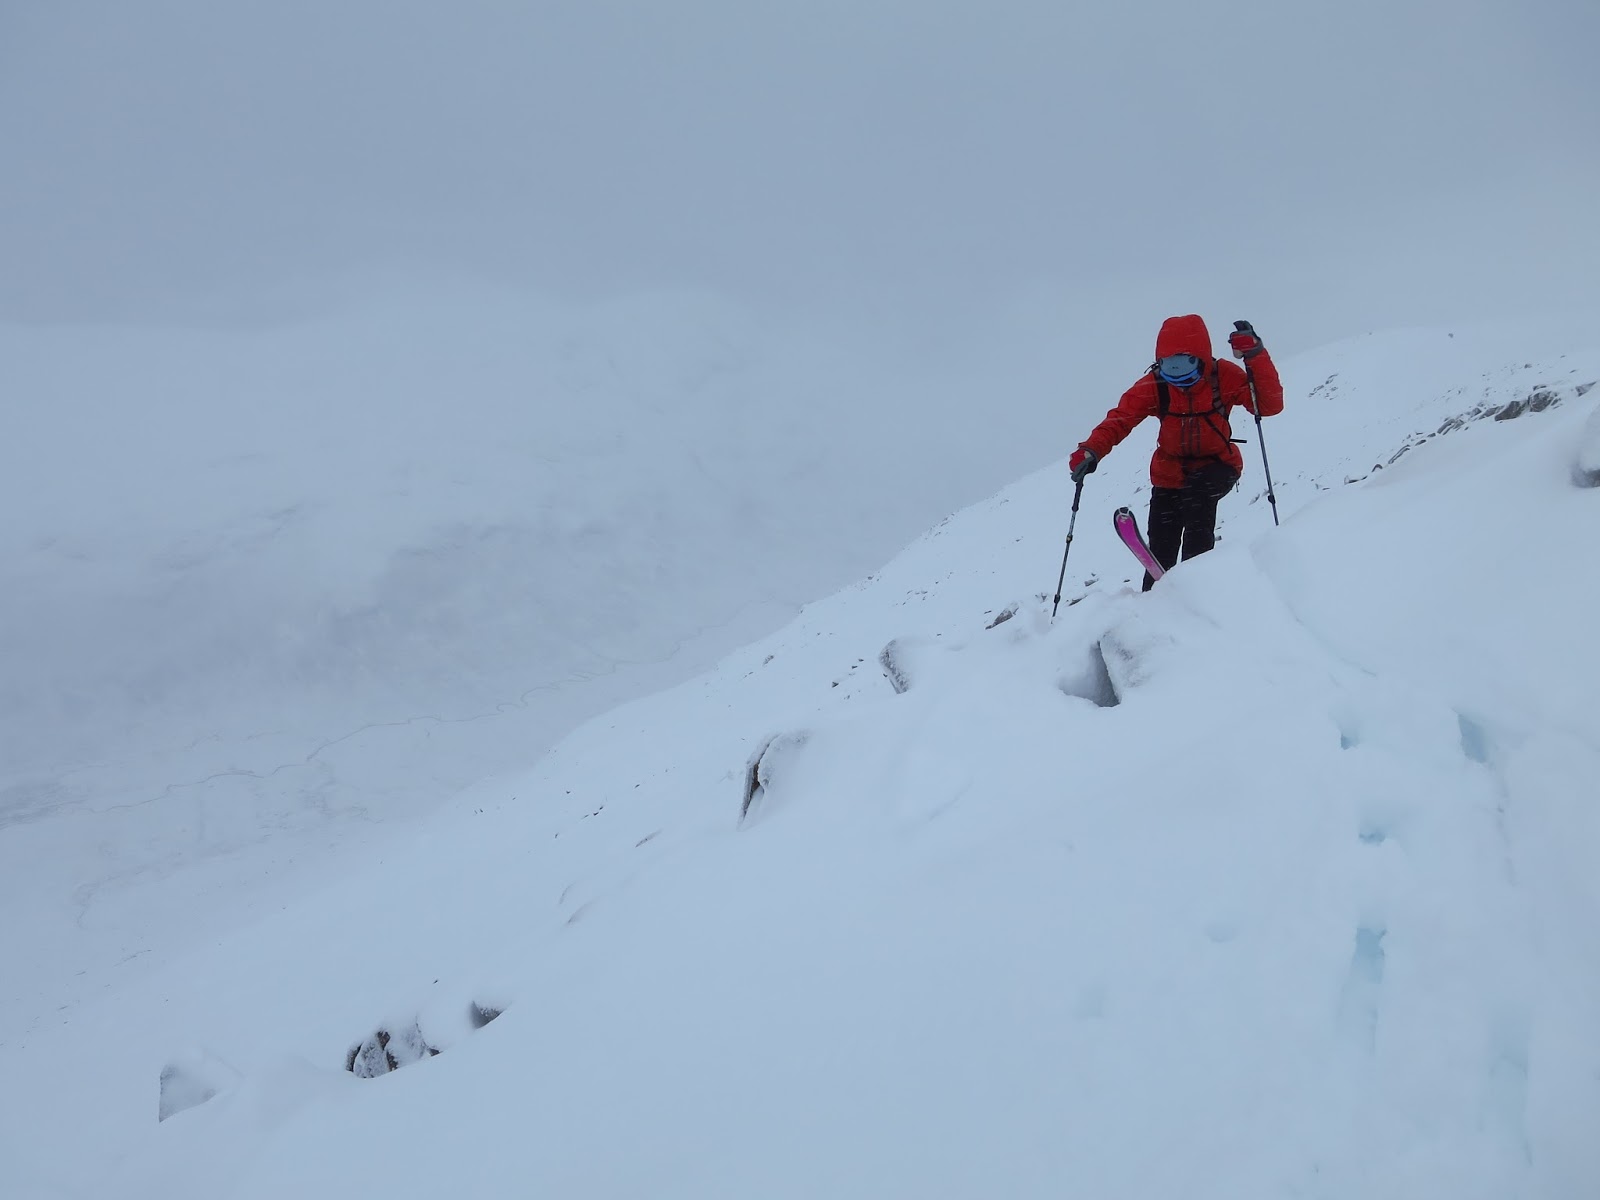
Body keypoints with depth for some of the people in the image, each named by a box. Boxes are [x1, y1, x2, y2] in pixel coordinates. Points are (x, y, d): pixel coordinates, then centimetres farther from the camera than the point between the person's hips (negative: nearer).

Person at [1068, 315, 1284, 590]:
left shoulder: (1225, 377, -18)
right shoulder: (1154, 385, -15)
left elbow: (1271, 405, -25)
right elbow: (1119, 419, -20)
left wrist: (1255, 356, -37)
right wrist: (1091, 451, -38)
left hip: (1216, 464, -2)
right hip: (1171, 471, 2)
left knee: (1197, 492, -35)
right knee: (1161, 551, -2)